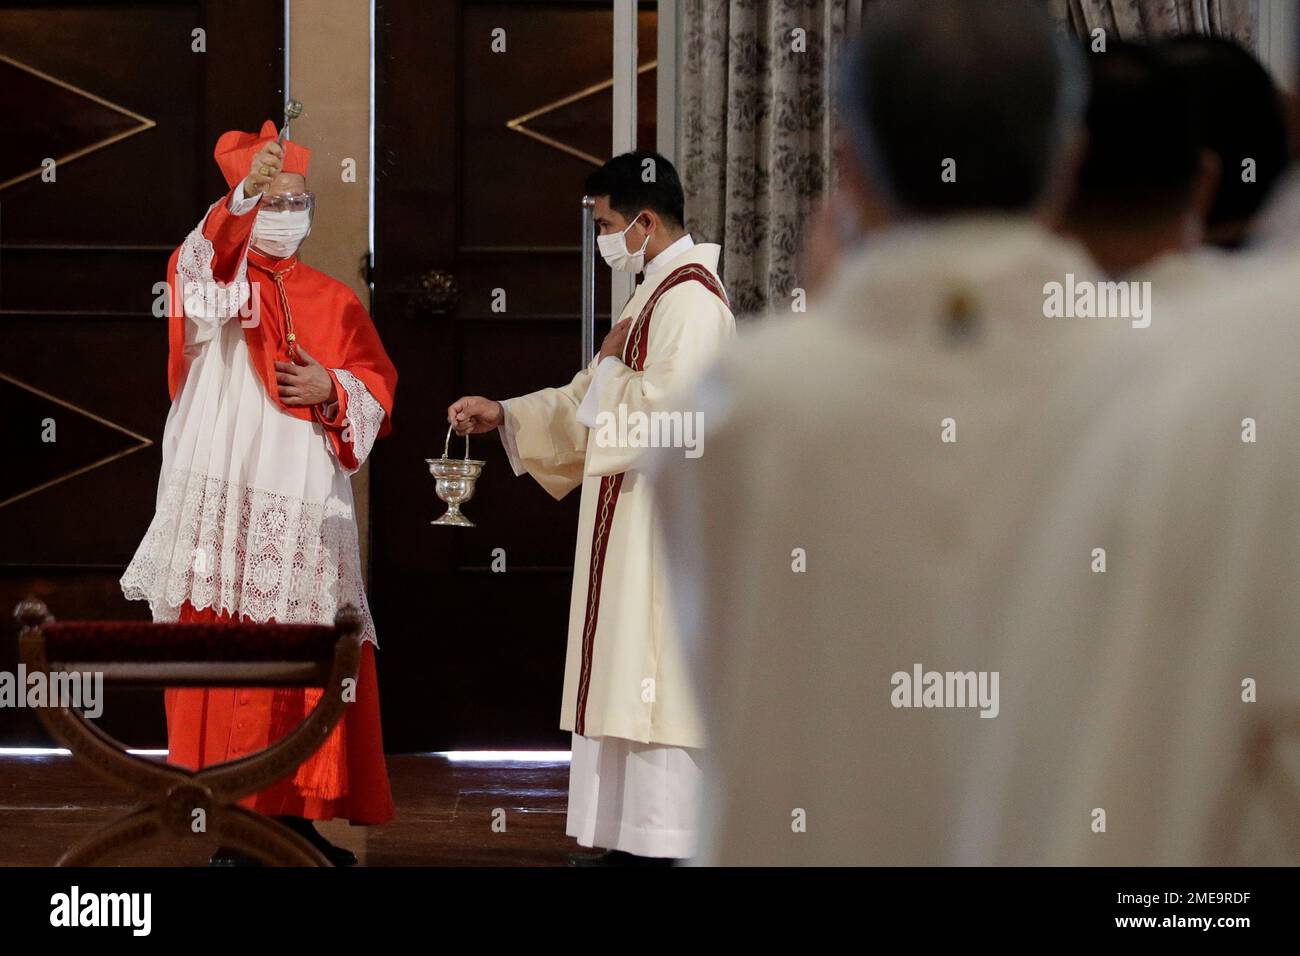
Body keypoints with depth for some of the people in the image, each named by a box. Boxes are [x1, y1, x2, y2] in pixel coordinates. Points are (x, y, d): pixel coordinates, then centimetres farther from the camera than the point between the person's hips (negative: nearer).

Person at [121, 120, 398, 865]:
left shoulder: (334, 301, 16)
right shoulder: (214, 275, 5)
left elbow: (378, 383, 14)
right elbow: (202, 273, -19)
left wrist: (332, 387, -8)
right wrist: (244, 195, -36)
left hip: (307, 509, 4)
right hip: (227, 502, -4)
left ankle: (298, 813, 10)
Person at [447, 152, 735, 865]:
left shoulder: (690, 299, -15)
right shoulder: (654, 295, 17)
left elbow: (664, 410, -25)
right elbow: (592, 402, 24)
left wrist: (611, 365, -8)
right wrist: (504, 415, 17)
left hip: (667, 528, -10)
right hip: (629, 527, 10)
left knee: (656, 684, -9)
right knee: (624, 683, 10)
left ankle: (661, 844, -8)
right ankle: (626, 838, 12)